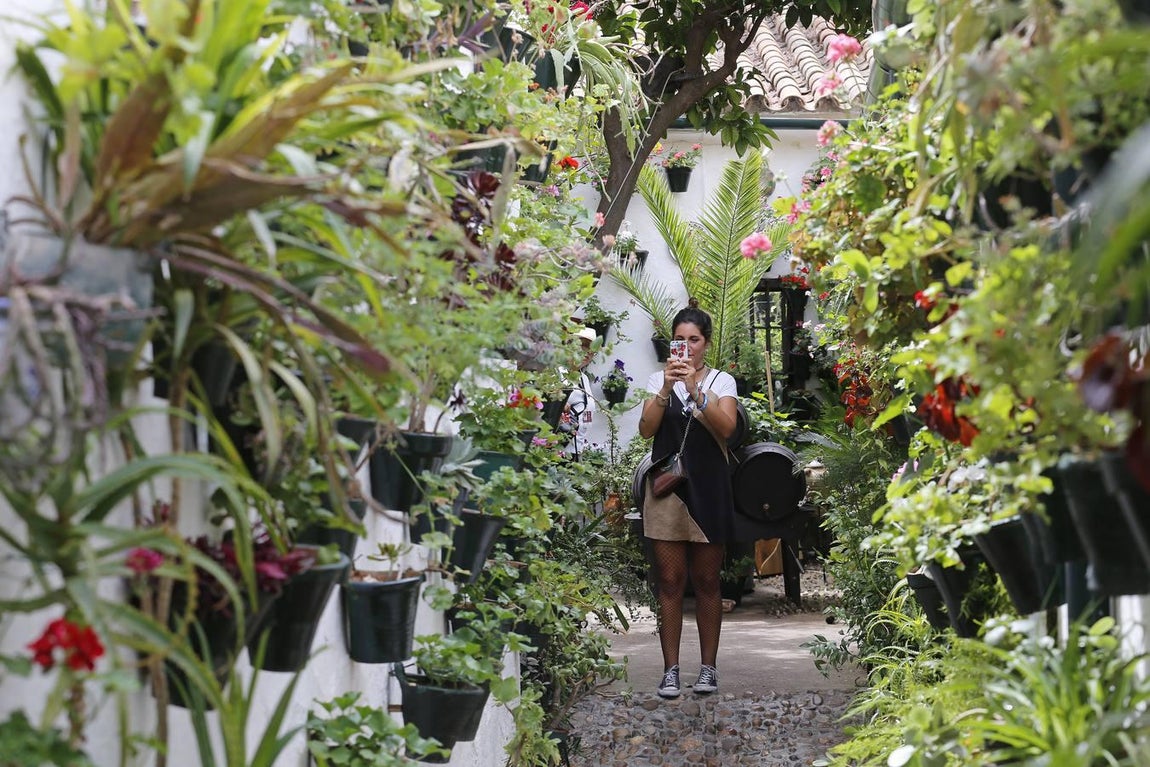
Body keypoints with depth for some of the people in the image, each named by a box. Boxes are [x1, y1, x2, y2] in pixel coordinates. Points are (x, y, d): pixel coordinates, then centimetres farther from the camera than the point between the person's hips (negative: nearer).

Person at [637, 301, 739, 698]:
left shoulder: (721, 381, 4)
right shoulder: (659, 379, 8)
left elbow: (725, 428, -12)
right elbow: (646, 428, -5)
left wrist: (696, 389, -22)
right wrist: (666, 389, -18)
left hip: (708, 489, -1)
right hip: (667, 486, 1)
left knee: (707, 581, 4)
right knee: (670, 581, 0)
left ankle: (708, 666, 11)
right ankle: (671, 669, 3)